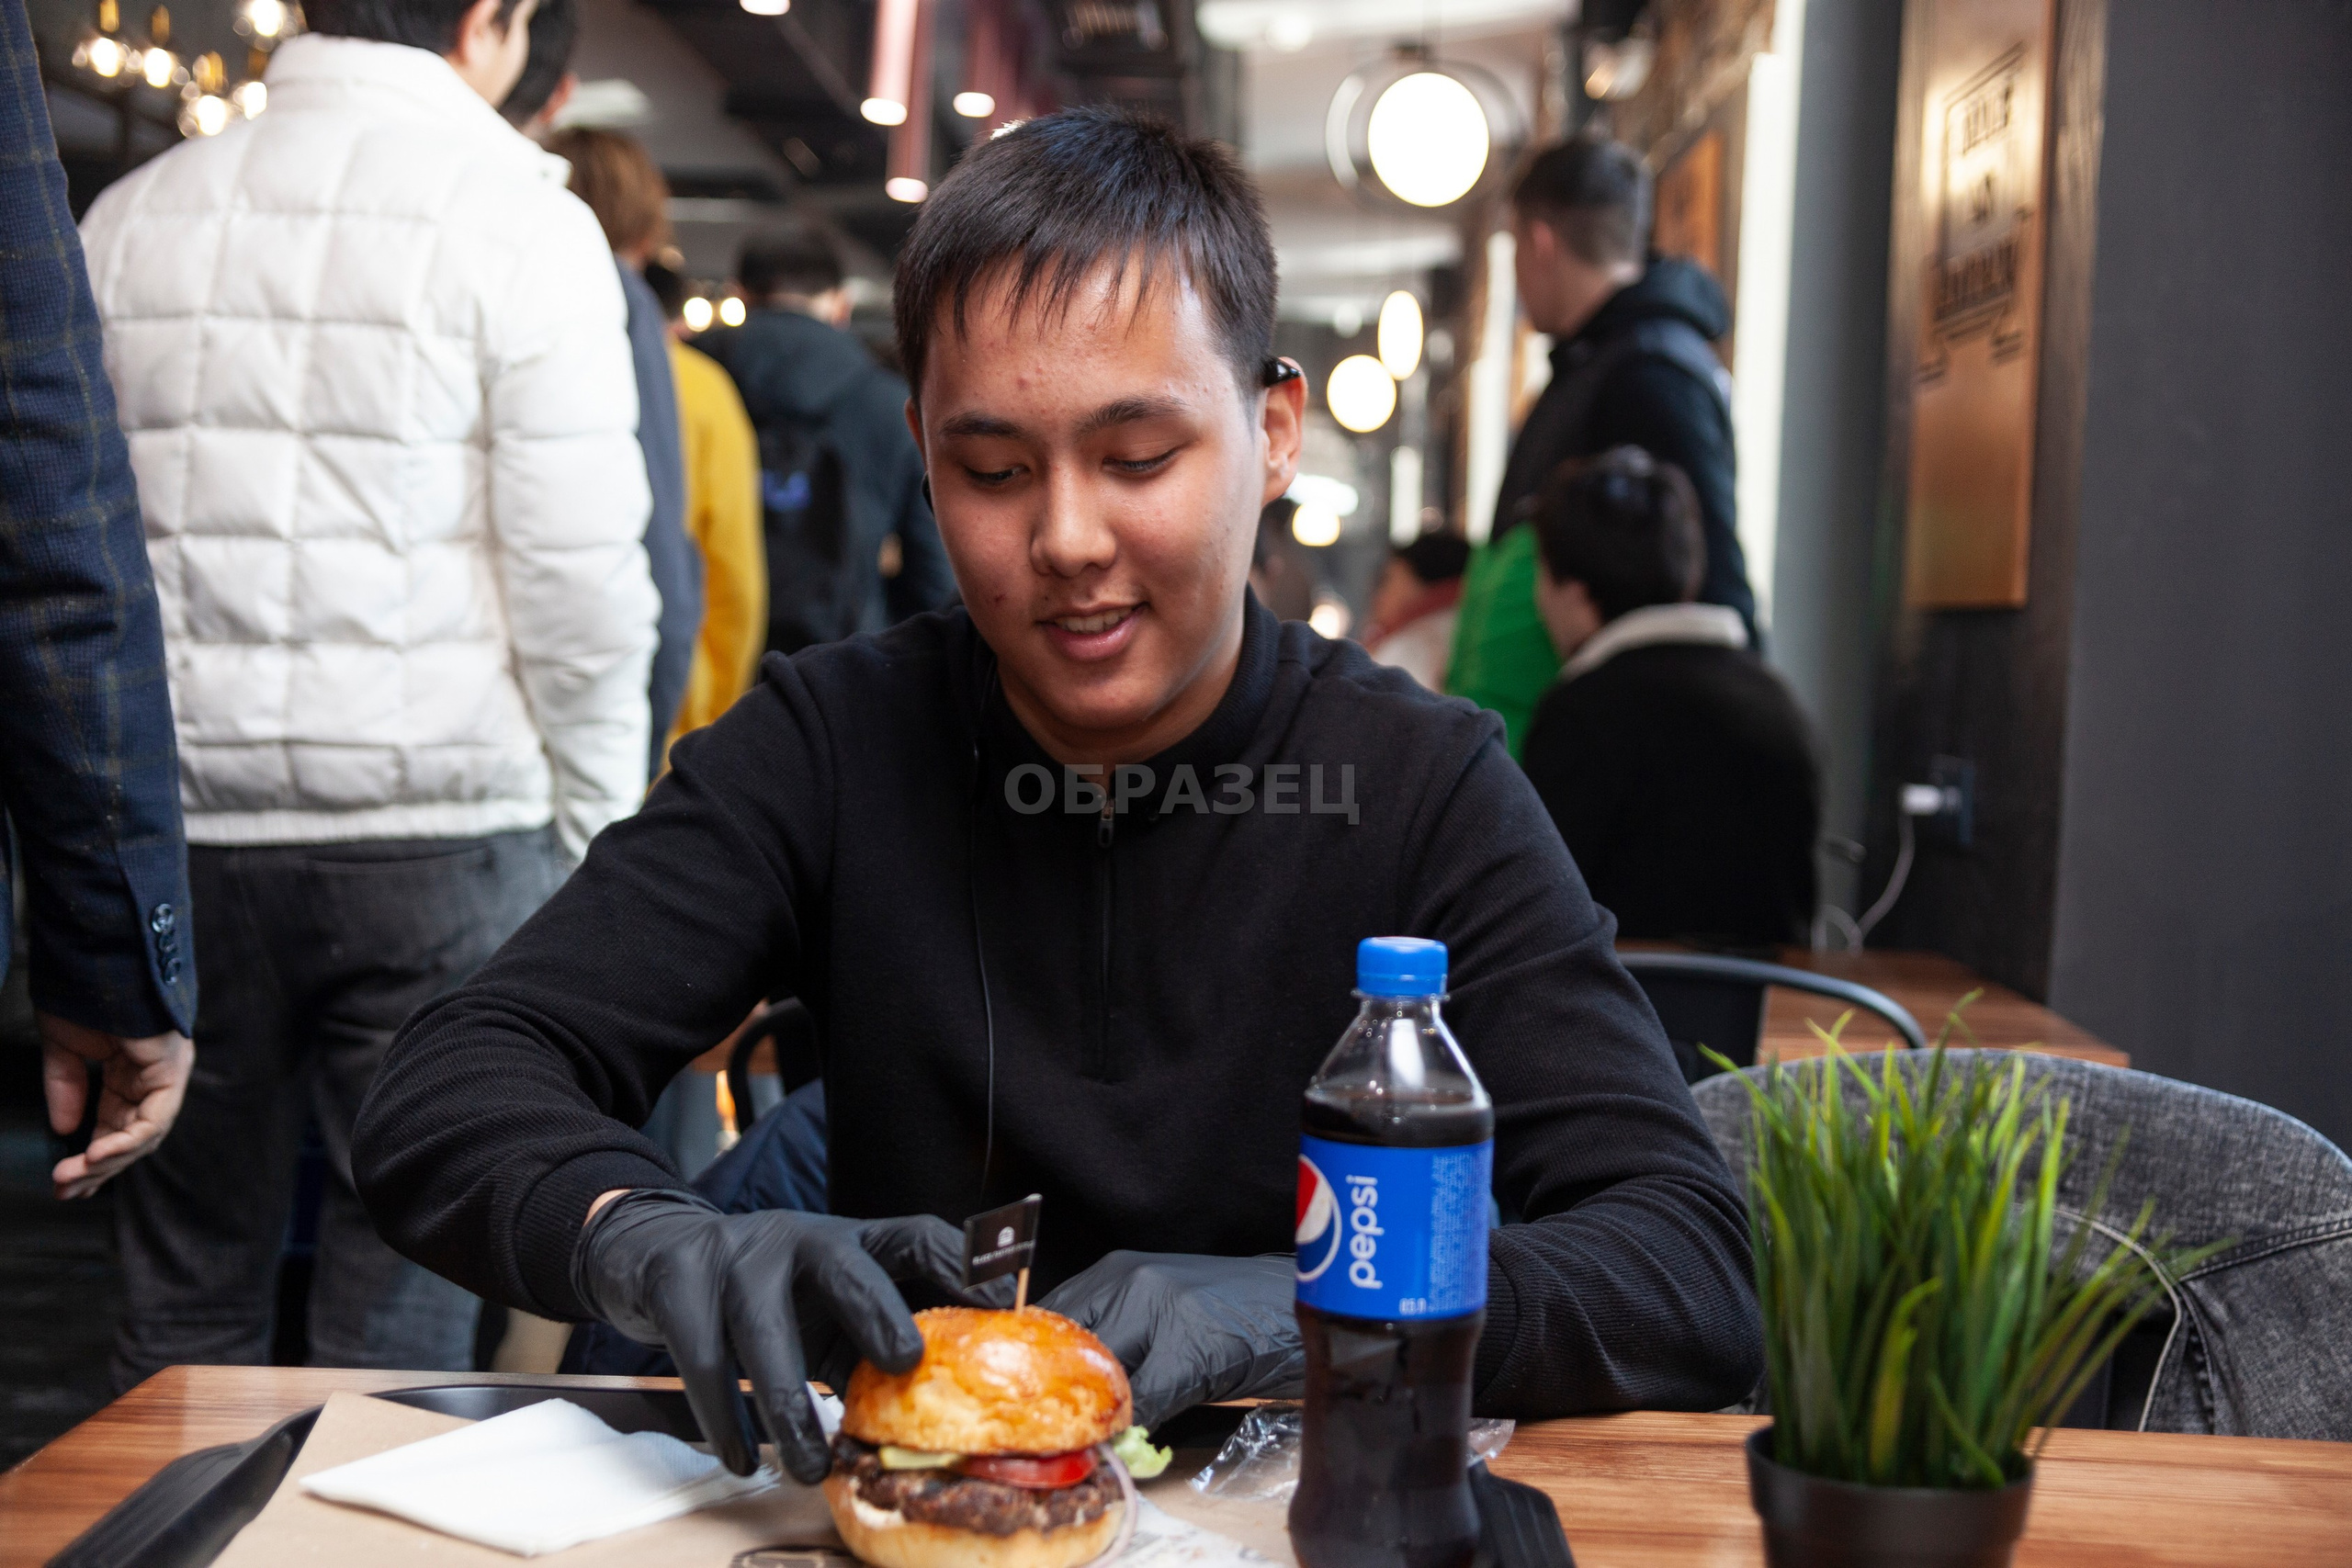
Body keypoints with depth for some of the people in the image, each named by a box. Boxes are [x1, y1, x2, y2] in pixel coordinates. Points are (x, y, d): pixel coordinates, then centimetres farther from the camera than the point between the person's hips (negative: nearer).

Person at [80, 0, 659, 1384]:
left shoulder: (130, 218, 9)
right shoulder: (521, 220, -6)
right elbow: (582, 577, -10)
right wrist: (598, 832, 2)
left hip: (183, 828, 4)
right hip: (441, 829, -4)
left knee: (187, 1301, 15)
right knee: (402, 1309, 6)